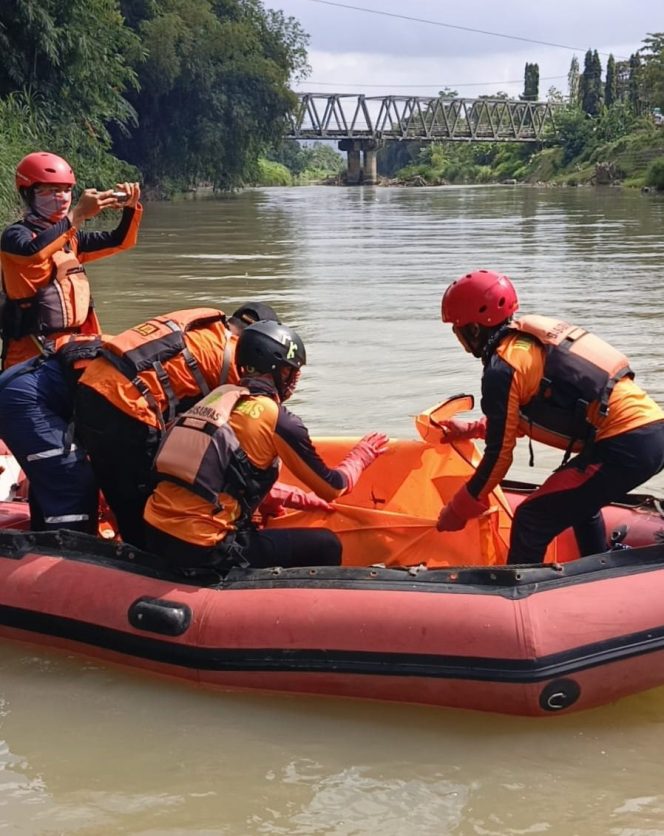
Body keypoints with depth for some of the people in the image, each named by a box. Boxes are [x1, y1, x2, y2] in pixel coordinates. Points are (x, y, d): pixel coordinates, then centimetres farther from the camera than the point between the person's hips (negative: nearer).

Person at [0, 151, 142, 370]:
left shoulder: (70, 237, 16)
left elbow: (119, 241, 16)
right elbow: (34, 251, -33)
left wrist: (131, 208, -4)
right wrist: (78, 214, -35)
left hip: (73, 345, 8)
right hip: (33, 351, -8)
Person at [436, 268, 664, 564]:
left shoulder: (501, 369, -9)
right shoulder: (533, 337, 17)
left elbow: (499, 456, -5)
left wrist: (458, 511, 6)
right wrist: (471, 429, 36)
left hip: (626, 446, -9)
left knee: (531, 521, -2)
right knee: (578, 501, 33)